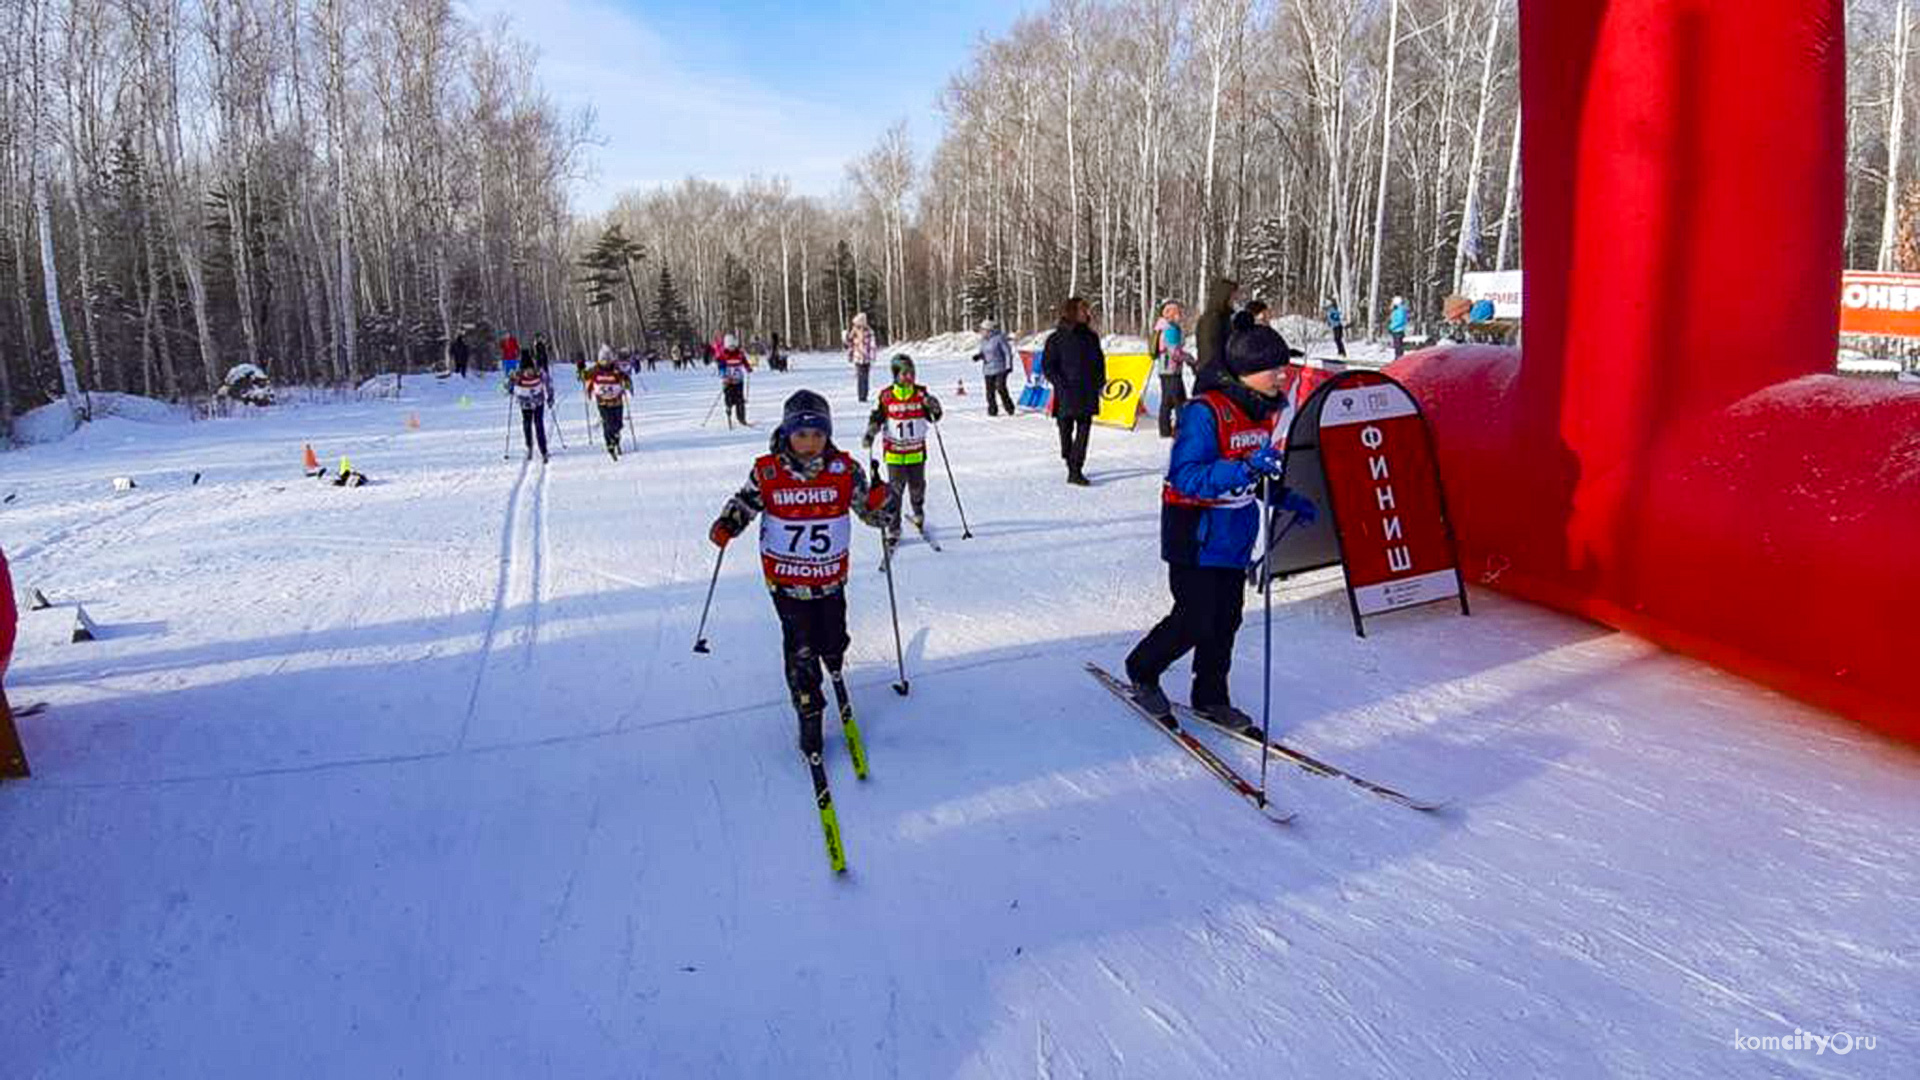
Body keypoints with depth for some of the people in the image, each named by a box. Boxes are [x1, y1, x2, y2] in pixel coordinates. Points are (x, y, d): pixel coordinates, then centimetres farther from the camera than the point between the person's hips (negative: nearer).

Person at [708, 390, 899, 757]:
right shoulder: (767, 471, -11)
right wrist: (726, 525, -11)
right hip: (785, 578, -1)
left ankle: (834, 662, 54)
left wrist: (882, 503, -25)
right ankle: (809, 712, 21)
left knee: (833, 641, 16)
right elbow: (745, 502, 6)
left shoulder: (845, 469, -9)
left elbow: (870, 511, -3)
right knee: (801, 650, 1)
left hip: (831, 576, 2)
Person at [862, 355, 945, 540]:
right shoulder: (886, 396, -4)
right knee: (895, 488, -3)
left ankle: (919, 513, 42)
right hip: (894, 452, -2)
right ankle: (893, 528, 4)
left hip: (917, 451, 2)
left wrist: (934, 408, -18)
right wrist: (869, 434, -9)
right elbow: (877, 418, 5)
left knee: (917, 486, 13)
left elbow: (934, 417, 2)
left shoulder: (921, 394, -1)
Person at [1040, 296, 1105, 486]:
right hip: (1066, 396, -3)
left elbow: (1099, 361, 21)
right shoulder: (1056, 339, -3)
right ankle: (1072, 469, 20)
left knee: (1084, 430, -6)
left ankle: (1076, 469, -5)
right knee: (1066, 431, 6)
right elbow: (1047, 366, -4)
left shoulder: (1091, 337, 11)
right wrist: (1062, 385, -14)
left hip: (1088, 395, 3)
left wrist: (1100, 381, 6)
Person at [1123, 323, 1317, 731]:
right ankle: (1142, 671, 22)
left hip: (1235, 532, 8)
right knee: (1195, 619, -3)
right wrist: (1246, 468, -36)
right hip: (1197, 533, -8)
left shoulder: (1263, 410, 6)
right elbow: (1186, 476, -27)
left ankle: (1211, 697, 26)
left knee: (1227, 617, 11)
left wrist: (1287, 498, 8)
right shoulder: (1205, 411, -21)